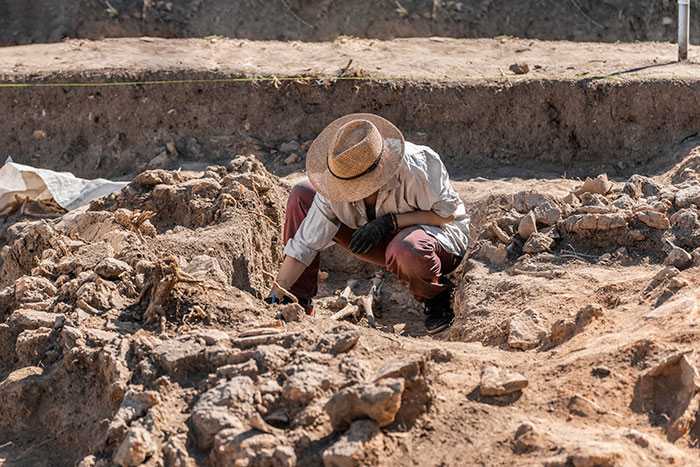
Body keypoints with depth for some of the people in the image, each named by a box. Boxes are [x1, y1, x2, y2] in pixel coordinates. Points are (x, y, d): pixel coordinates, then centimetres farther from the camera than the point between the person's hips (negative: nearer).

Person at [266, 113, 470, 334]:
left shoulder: (415, 166, -33)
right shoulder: (338, 181, -20)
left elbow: (448, 213, -21)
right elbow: (305, 243, -15)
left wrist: (391, 221, -30)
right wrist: (276, 295, -20)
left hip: (441, 235, -5)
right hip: (387, 241, 5)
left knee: (406, 249, -45)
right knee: (302, 195, -9)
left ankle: (437, 300, -8)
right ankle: (299, 302, -1)